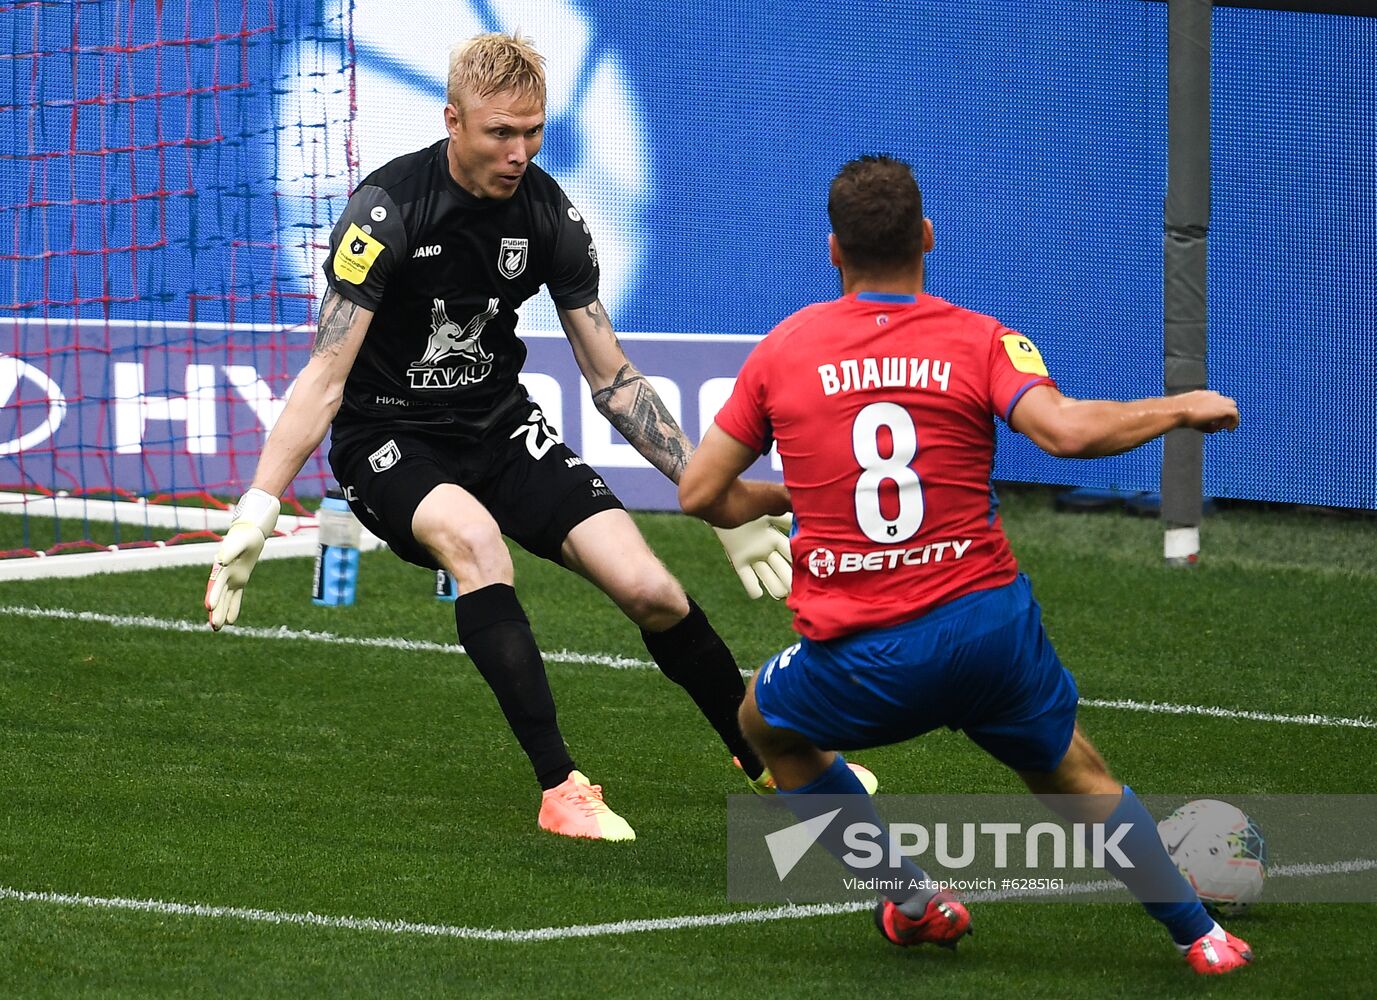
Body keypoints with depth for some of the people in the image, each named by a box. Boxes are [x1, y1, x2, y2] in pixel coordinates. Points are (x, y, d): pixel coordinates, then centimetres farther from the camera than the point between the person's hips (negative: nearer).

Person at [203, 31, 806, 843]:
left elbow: (613, 377, 2)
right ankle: (560, 789, -33)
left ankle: (768, 759, 14)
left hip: (500, 426, 4)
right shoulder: (387, 210, -21)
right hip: (387, 436, -4)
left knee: (648, 589, -12)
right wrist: (257, 512, -33)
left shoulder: (548, 212, -7)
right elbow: (327, 374, -24)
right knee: (474, 537, -37)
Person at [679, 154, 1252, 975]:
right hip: (990, 628, 0)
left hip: (859, 662, 0)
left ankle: (915, 902, 28)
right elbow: (1065, 430, -20)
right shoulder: (979, 340, -2)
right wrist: (1180, 408, -3)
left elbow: (701, 493, 9)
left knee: (769, 728, 31)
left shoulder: (784, 348, 5)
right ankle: (1202, 936, 25)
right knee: (1079, 777, 25)